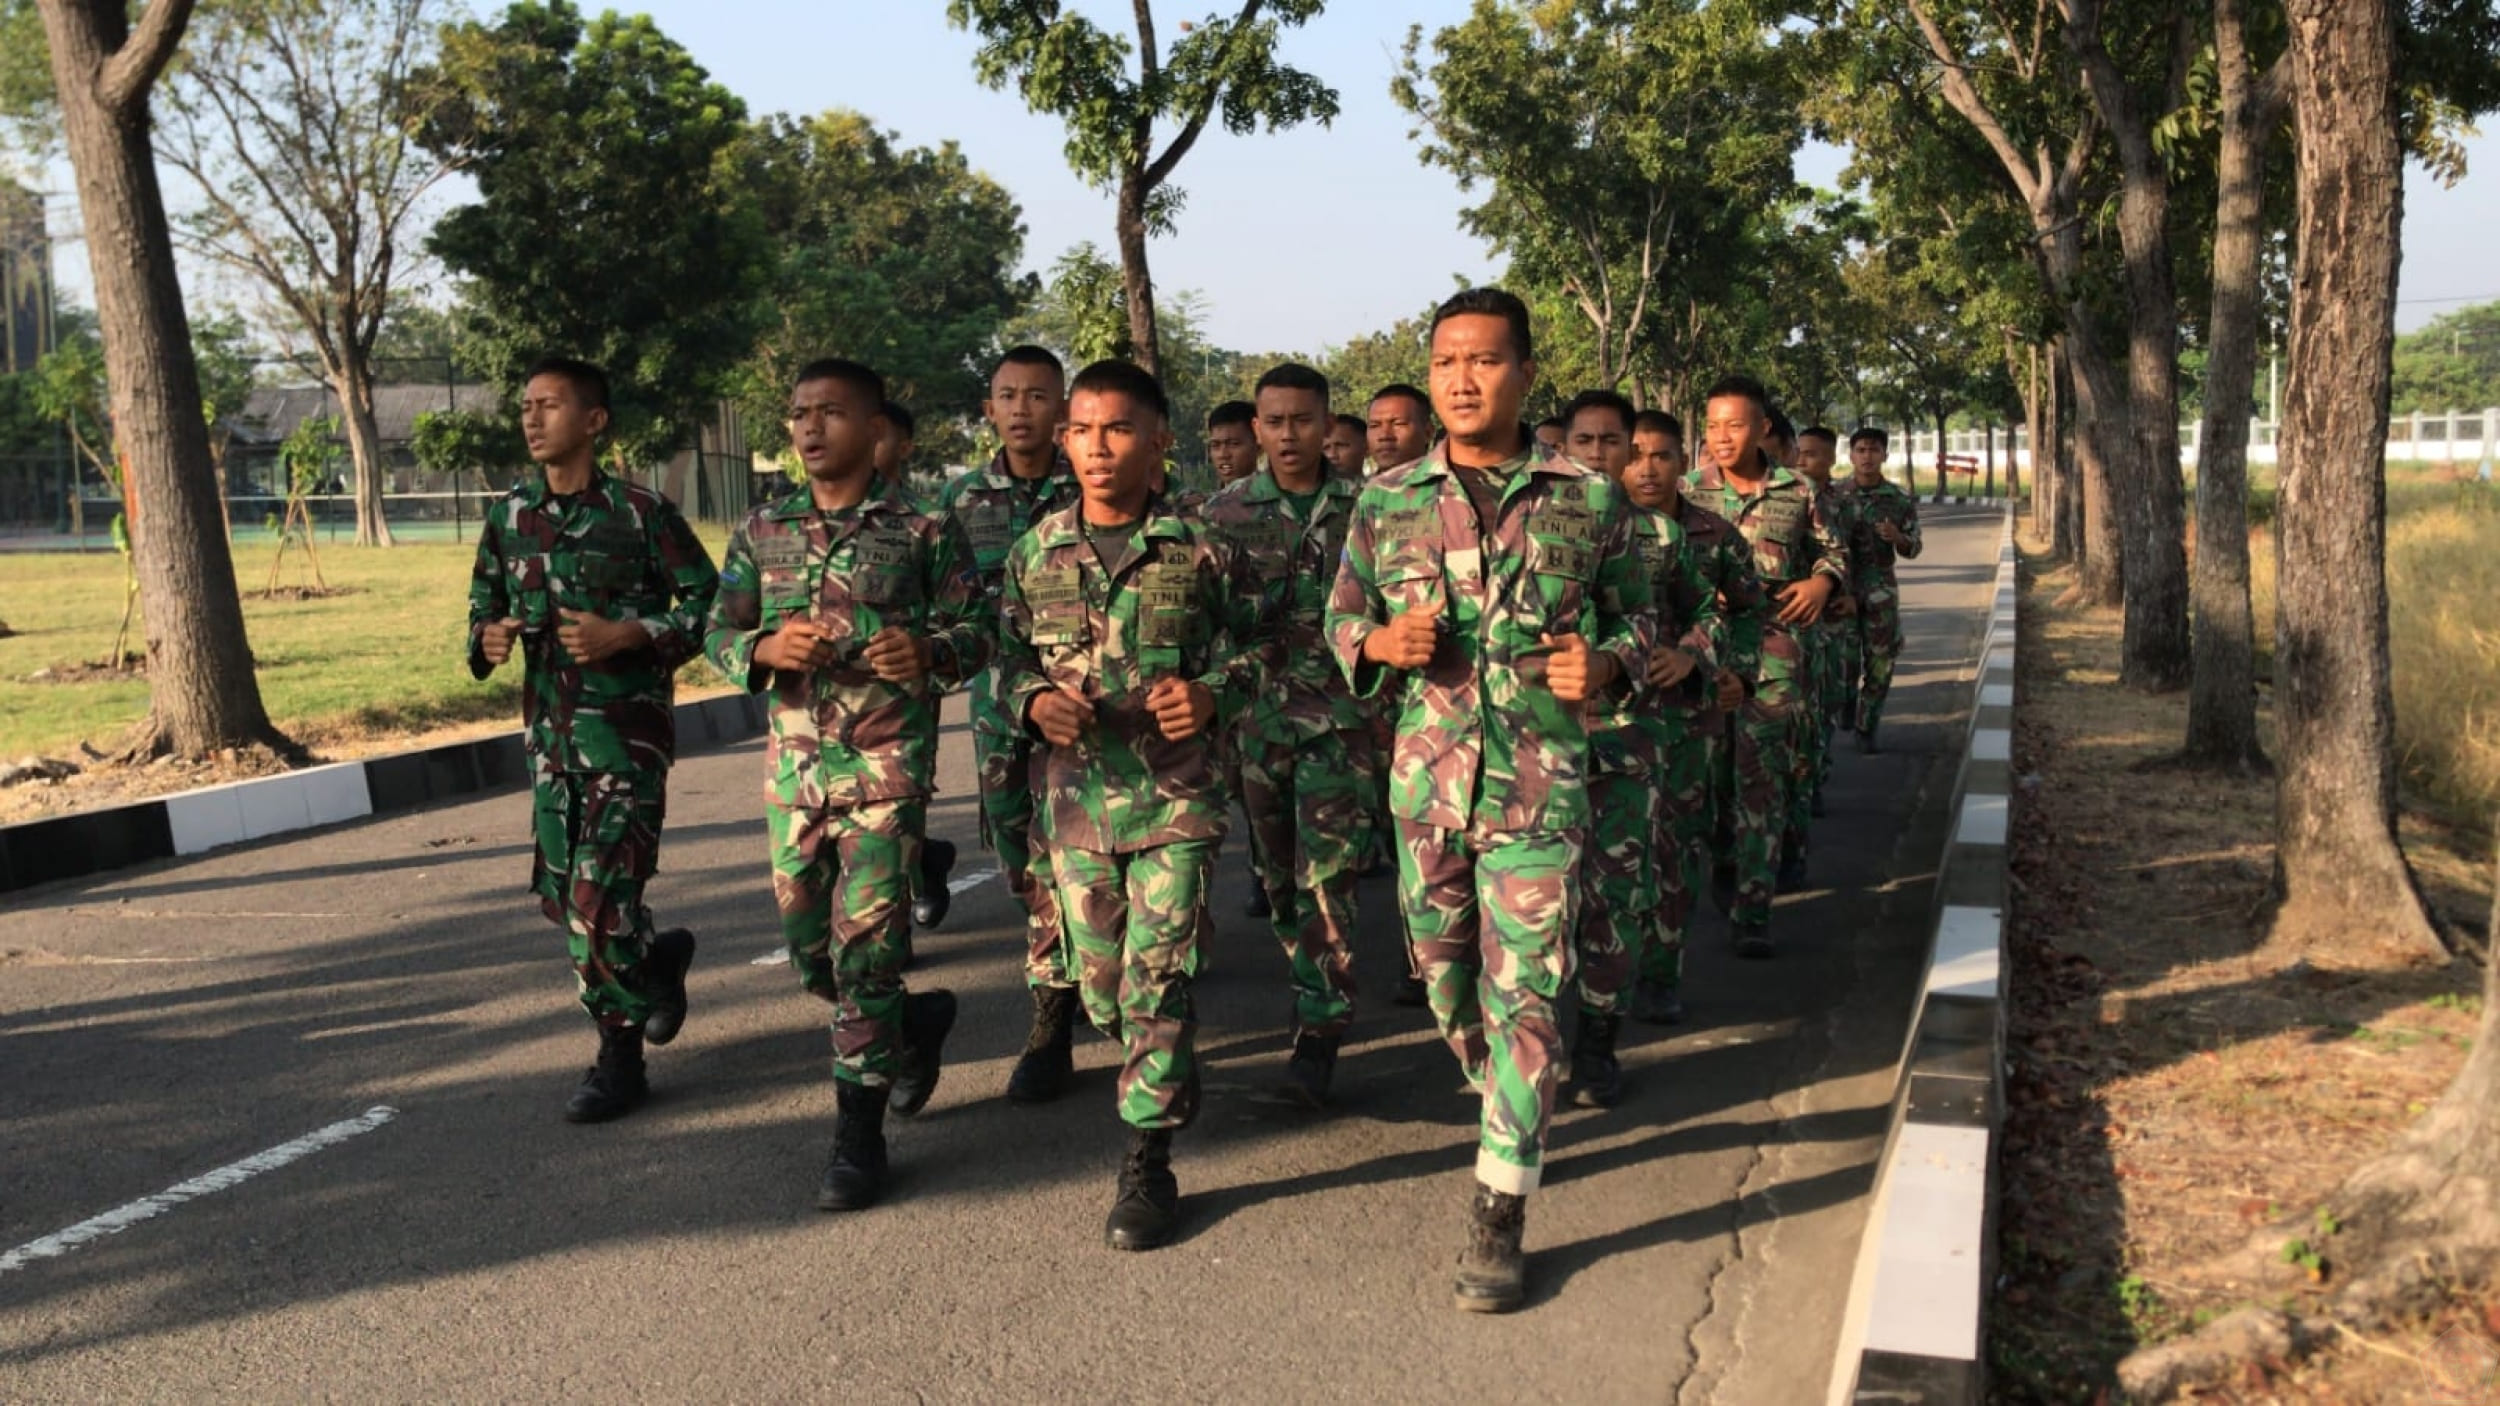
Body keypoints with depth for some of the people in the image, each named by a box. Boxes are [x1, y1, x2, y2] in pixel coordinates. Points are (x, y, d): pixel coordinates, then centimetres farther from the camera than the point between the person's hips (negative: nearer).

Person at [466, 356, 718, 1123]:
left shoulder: (640, 511, -9)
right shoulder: (507, 518, 7)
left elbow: (706, 601, -8)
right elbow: (483, 609, 17)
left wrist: (627, 636, -20)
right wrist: (487, 640, -6)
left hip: (628, 723, -6)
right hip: (549, 728, 6)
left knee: (598, 893, -9)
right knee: (559, 893, 11)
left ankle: (619, 1057, 11)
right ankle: (657, 957, 37)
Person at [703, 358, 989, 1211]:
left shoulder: (924, 530, -3)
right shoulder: (763, 531, 9)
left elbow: (975, 631, -2)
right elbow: (718, 632, 9)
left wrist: (927, 651, -24)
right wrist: (764, 648, -13)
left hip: (888, 765, -5)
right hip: (793, 765, 5)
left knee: (864, 948, -7)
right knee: (810, 953, 12)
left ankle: (859, 1136, 6)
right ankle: (917, 1022, 41)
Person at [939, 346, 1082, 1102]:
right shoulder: (962, 496, 7)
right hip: (996, 695, 5)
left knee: (1054, 858, -7)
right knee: (1016, 857, 12)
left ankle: (1052, 1025, 0)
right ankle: (1081, 963, 35)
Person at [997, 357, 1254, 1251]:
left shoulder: (1196, 552, -3)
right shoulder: (1036, 553, 5)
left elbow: (1237, 659, 4)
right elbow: (1008, 659, 12)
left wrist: (1207, 698, -16)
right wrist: (1037, 702, -9)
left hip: (1174, 793, -3)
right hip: (1075, 794, 3)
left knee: (1159, 976, -5)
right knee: (1100, 979, 12)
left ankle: (1148, 1157, 5)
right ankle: (1167, 1082, 42)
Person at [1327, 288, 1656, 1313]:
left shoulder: (1588, 503, 0)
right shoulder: (1386, 501, 4)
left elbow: (1634, 616, 9)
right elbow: (1341, 619, 12)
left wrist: (1605, 663, -13)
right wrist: (1379, 641, -11)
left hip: (1540, 785, -3)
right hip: (1424, 779, 3)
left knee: (1526, 991, -5)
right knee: (1445, 976, 16)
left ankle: (1499, 1219, 3)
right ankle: (1503, 1102, 45)